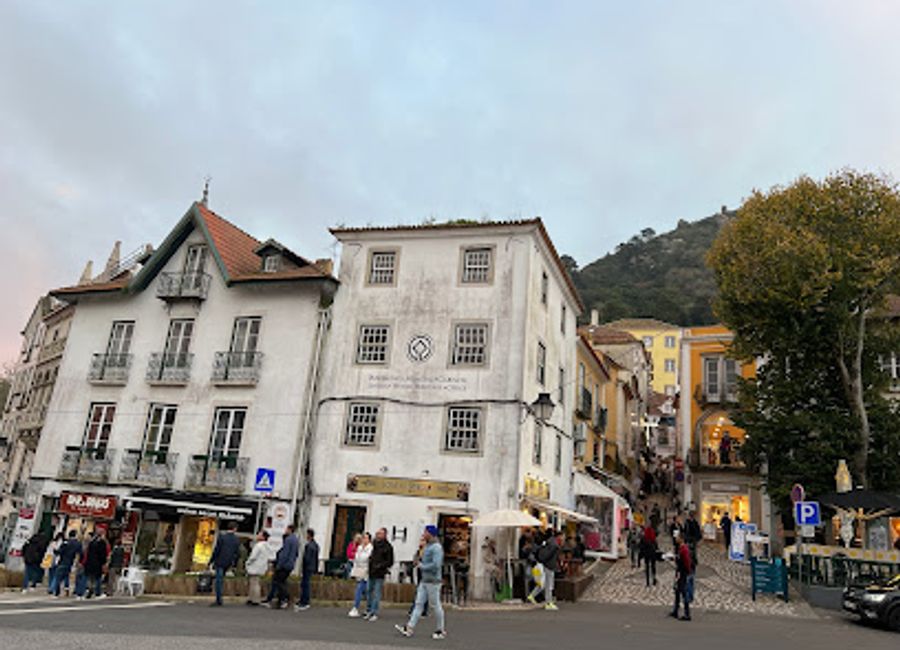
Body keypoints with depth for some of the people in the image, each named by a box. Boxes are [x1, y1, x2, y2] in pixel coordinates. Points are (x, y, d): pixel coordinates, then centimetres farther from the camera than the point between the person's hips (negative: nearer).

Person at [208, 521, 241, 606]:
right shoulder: (237, 540, 3)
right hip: (228, 563, 5)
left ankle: (218, 601, 0)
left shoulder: (222, 537, -9)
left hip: (220, 562, -5)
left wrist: (211, 562, -4)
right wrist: (234, 564, 17)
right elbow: (237, 553, 7)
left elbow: (216, 551, -11)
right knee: (221, 579, 22)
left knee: (219, 580, -1)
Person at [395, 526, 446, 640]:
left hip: (433, 581, -9)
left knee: (435, 605, 1)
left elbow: (436, 565, -25)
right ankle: (409, 628, 4)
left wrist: (422, 566, -14)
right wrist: (419, 563, 5)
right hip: (424, 580, 9)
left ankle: (441, 630, 14)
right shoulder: (427, 546, 14)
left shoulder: (436, 547, -16)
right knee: (419, 603, 5)